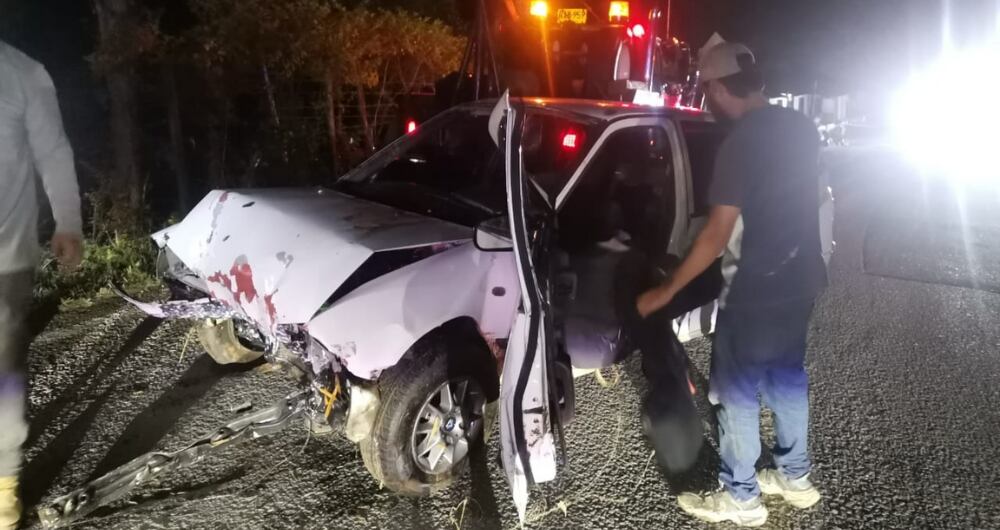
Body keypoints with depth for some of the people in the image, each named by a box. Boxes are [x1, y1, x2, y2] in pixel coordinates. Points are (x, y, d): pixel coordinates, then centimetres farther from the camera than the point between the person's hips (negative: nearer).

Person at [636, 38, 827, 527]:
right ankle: (794, 477, 37)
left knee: (737, 393, 7)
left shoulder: (741, 142, -22)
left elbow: (717, 235, -24)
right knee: (788, 378, 22)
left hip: (755, 291, -8)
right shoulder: (800, 126, 3)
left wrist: (665, 291, -18)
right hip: (800, 279, 8)